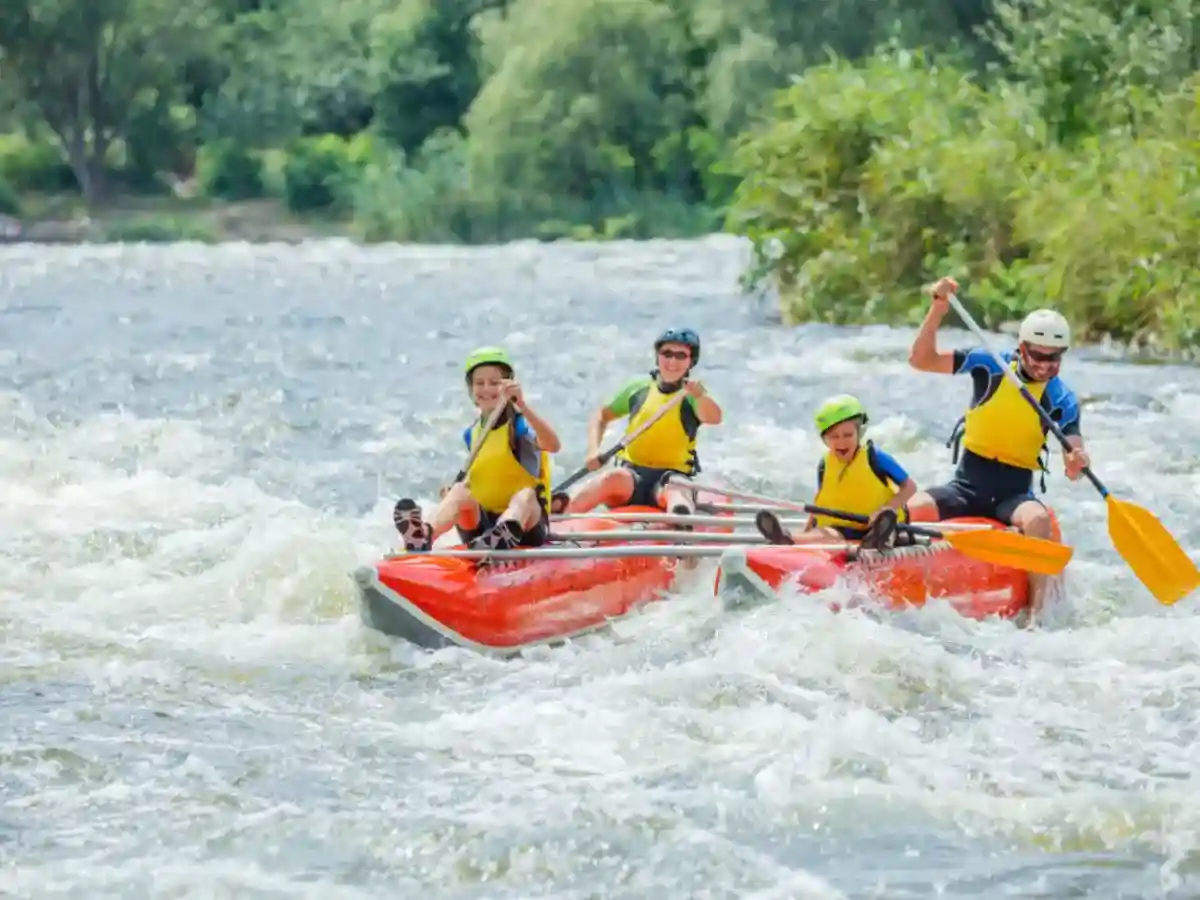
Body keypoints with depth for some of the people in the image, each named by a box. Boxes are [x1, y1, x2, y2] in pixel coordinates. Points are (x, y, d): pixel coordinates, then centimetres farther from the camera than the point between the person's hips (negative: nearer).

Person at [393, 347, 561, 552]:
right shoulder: (472, 435, 13)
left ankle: (499, 537, -69)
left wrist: (523, 407, -38)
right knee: (460, 492, -24)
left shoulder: (519, 425, -4)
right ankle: (423, 536, -57)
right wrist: (455, 493, 2)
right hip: (481, 525, 4)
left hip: (526, 524, -4)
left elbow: (553, 446, -25)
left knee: (526, 494, -34)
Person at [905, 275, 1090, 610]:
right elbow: (921, 360, -6)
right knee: (914, 509, -27)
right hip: (966, 487, 1)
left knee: (1038, 519, -34)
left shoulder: (1061, 398, -2)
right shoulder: (990, 366, -2)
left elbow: (1072, 469, -9)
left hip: (1014, 494, -1)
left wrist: (1077, 461, -34)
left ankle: (1037, 608, -37)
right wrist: (938, 310, -20)